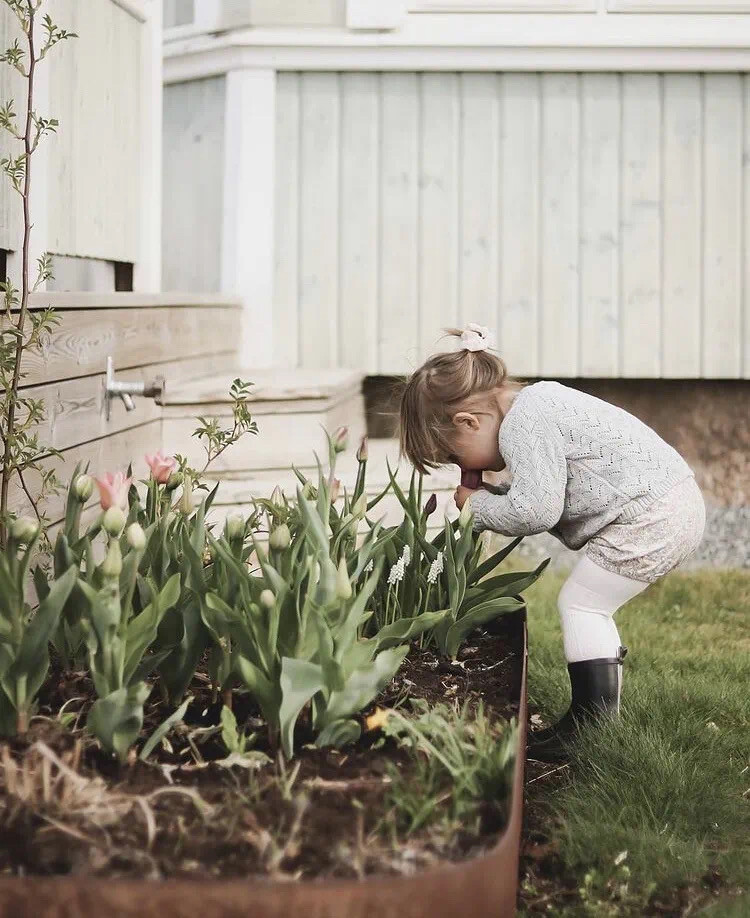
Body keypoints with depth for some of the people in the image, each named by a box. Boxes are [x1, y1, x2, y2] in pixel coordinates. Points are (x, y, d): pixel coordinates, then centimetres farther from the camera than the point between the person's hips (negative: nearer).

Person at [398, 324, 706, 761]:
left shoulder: (521, 425, -17)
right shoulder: (538, 402, 16)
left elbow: (534, 510, -22)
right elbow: (544, 493, 21)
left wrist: (479, 505, -5)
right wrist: (490, 497, 7)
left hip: (648, 514, -11)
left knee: (580, 605, -6)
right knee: (593, 610, 16)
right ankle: (604, 717, 21)